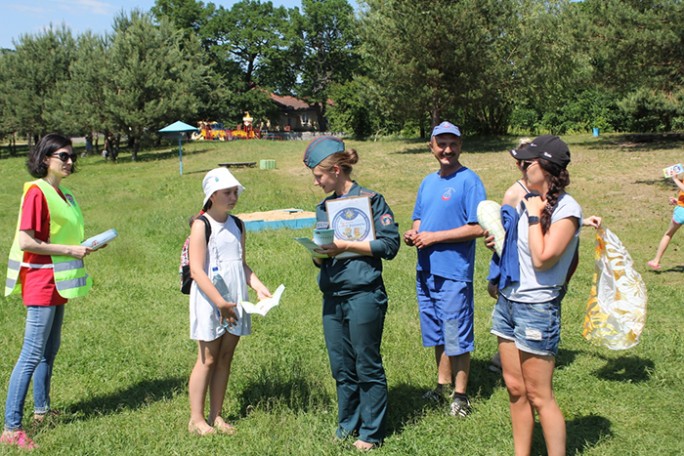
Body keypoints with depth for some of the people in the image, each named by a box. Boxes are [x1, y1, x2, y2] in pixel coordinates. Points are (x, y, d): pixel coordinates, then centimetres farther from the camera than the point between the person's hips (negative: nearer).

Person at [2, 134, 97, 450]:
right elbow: (26, 242, -21)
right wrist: (70, 250, -19)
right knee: (32, 353, -8)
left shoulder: (63, 195, 12)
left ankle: (41, 409, 33)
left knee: (49, 349, 19)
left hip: (57, 282, 9)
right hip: (41, 281, -9)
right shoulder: (36, 192, -15)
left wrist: (86, 244, 6)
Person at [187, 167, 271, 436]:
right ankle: (197, 419, 12)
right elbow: (197, 271, -15)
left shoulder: (237, 226, 10)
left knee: (225, 358, 10)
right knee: (207, 359, 0)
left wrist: (259, 287, 2)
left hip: (234, 302, 6)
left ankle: (216, 416, 20)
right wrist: (220, 302, -20)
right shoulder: (201, 225, -10)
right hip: (209, 302, -6)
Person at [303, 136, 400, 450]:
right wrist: (318, 254, -4)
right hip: (332, 297, 6)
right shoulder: (324, 207, 14)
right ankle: (347, 423, 28)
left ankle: (371, 432, 16)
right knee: (341, 367, 13)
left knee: (368, 366, 4)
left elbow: (389, 244, -12)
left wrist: (345, 246, -15)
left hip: (363, 295, -6)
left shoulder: (370, 200, -6)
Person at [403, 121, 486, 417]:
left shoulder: (469, 181, -10)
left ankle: (460, 394, 16)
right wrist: (413, 234, -2)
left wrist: (433, 237, -18)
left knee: (457, 337, 2)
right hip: (426, 271, 7)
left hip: (454, 272, -7)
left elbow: (478, 228, -17)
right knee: (436, 333, 18)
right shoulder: (428, 182, 13)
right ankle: (443, 384, 33)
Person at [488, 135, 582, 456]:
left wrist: (534, 215, -16)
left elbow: (542, 258, -23)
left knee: (539, 396, 0)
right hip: (508, 301, 8)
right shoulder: (527, 199, 7)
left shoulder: (566, 209, -15)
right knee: (514, 388, 15)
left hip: (537, 309, -8)